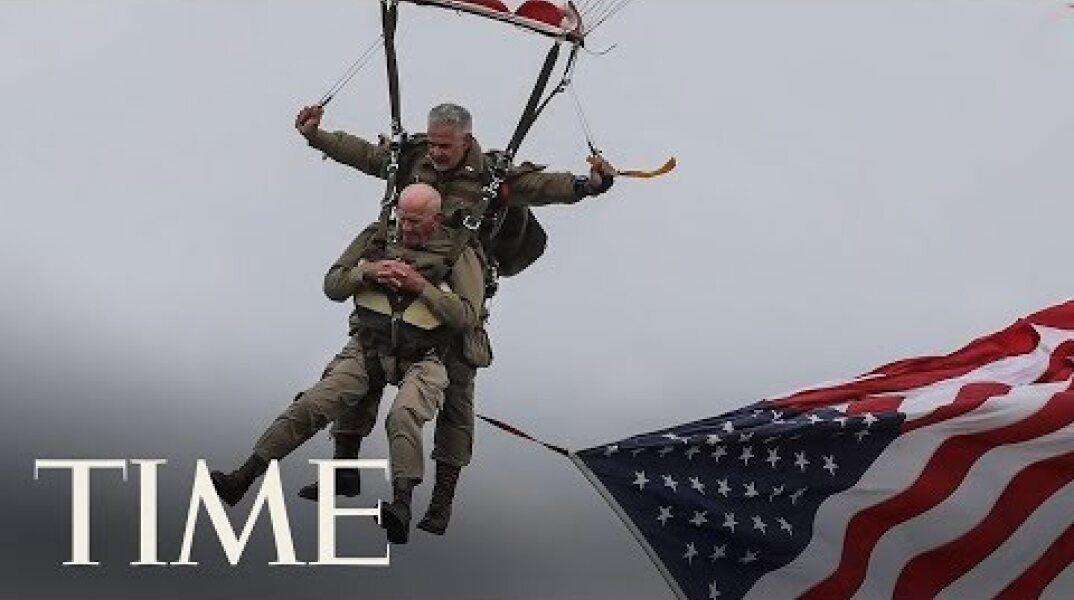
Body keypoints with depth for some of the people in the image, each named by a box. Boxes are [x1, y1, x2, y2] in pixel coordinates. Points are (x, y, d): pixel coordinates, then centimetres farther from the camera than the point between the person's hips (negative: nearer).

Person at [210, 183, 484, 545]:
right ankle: (243, 478, -14)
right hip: (368, 348, 4)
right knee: (312, 406, -13)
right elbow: (335, 284, 13)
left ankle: (402, 505, -47)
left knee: (403, 415, -35)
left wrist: (421, 286, -17)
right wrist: (367, 271, -8)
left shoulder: (459, 254, -3)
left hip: (420, 359, -4)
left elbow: (467, 317, -10)